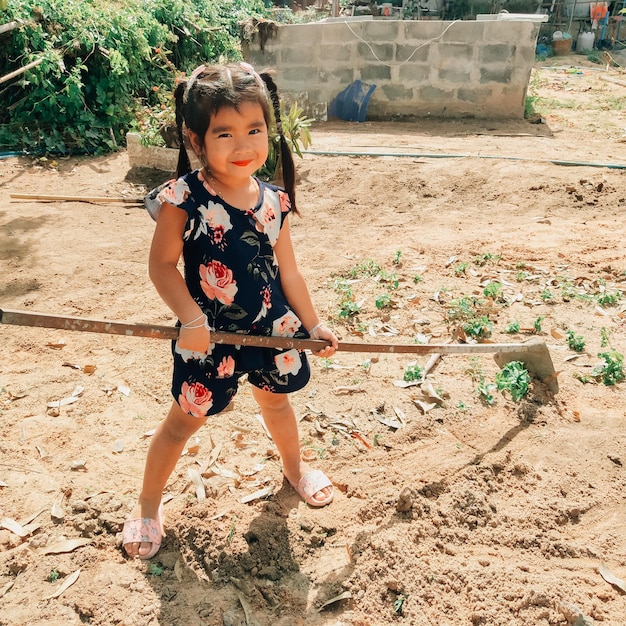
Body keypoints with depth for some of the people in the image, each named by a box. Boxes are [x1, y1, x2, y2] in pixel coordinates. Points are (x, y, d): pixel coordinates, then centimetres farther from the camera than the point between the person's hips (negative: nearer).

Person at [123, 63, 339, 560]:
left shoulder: (274, 200, -5)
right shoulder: (183, 200, -19)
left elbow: (287, 269, 3)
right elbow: (162, 265, -13)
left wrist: (313, 324, 8)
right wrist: (191, 320, -24)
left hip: (271, 327, 4)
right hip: (210, 334, -4)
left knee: (277, 400, 25)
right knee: (186, 419, 11)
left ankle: (295, 467, 54)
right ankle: (148, 504, 35)